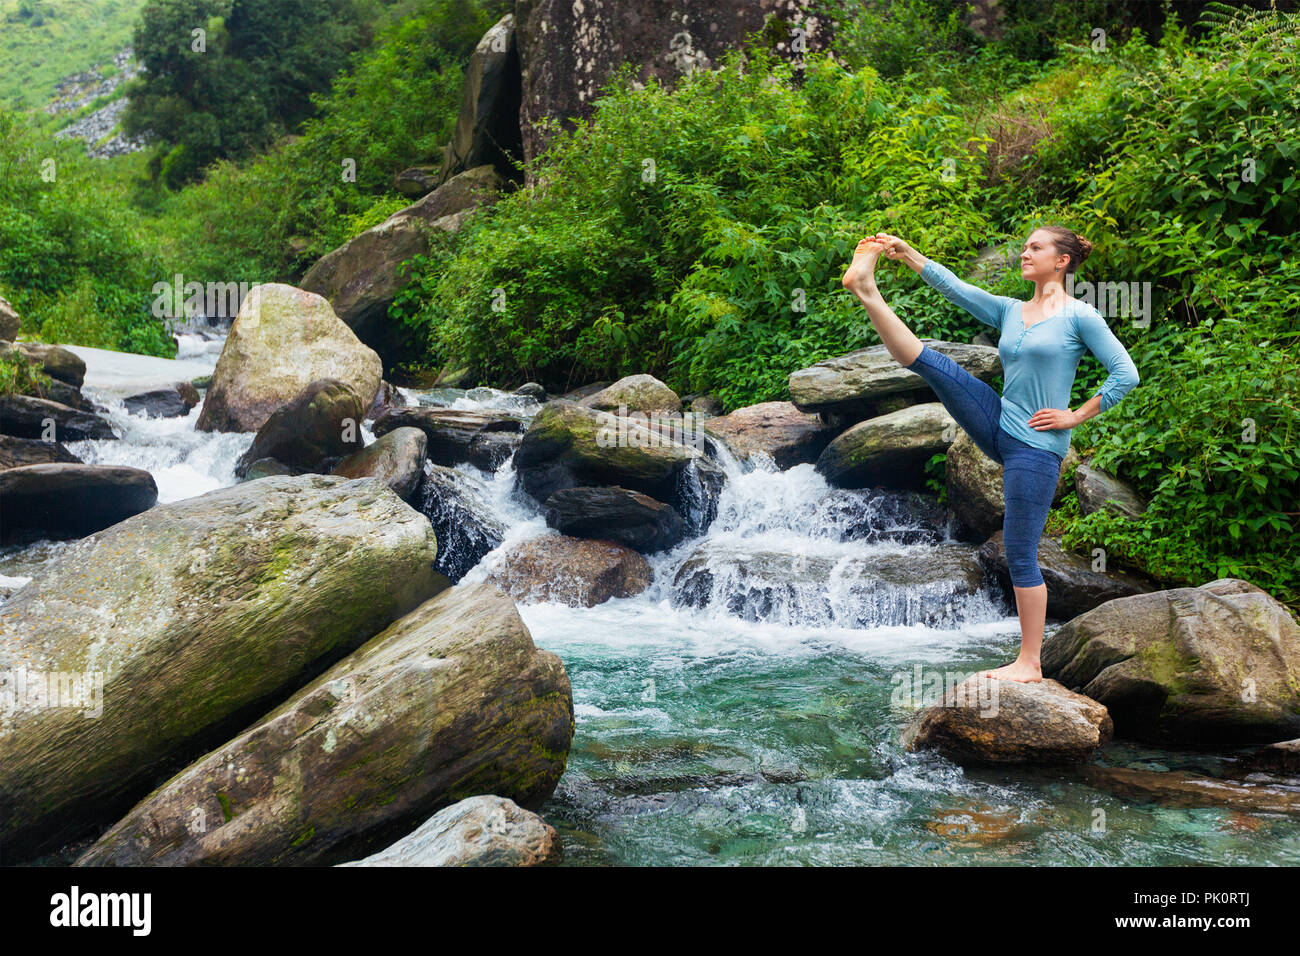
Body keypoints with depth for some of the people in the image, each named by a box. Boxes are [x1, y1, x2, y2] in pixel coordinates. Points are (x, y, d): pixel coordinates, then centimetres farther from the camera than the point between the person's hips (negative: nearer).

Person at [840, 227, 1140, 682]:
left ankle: (1030, 663, 5)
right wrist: (907, 253, -6)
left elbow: (1126, 374, -10)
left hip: (1037, 445, -6)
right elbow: (955, 288, 3)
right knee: (932, 362, -8)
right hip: (998, 427, 6)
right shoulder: (1009, 310, 11)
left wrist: (1077, 416, -11)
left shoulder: (1079, 316, -6)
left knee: (1020, 553, -4)